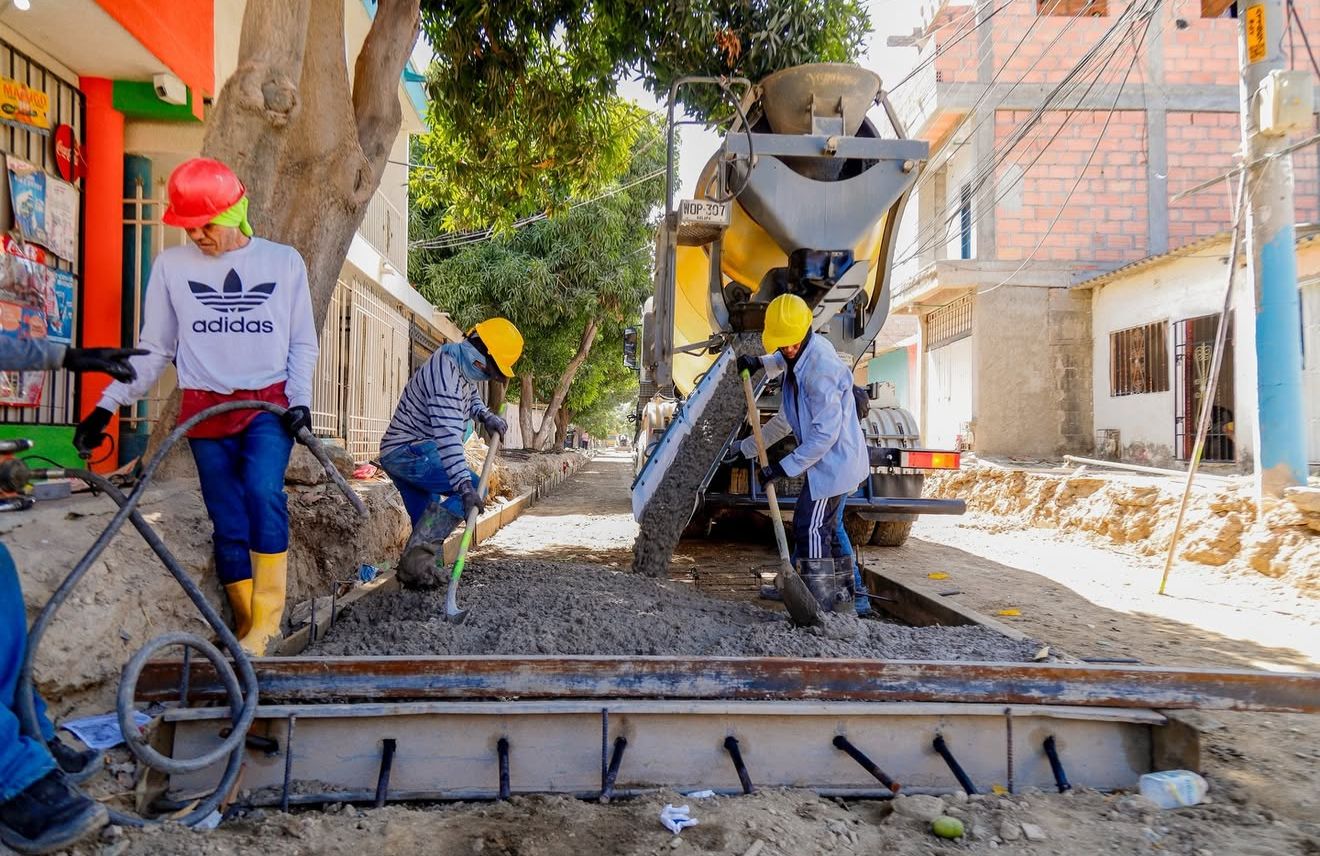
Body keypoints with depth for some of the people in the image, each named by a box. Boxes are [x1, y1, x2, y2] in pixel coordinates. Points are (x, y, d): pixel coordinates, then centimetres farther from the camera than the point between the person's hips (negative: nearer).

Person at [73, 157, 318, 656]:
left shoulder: (283, 261, 1)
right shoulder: (171, 266, 3)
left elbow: (302, 344, 5)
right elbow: (153, 350, 8)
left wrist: (300, 400, -8)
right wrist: (108, 405, 0)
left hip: (269, 404, -2)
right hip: (206, 410, 2)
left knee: (264, 493, -24)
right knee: (228, 525, 2)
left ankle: (267, 621, -15)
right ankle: (248, 626, 15)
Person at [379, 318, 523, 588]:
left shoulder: (460, 366, 7)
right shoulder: (445, 375, -25)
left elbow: (471, 396, 29)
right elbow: (448, 436, -34)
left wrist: (487, 416, 6)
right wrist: (465, 486, -40)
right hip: (409, 451, -10)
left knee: (427, 523, 13)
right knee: (474, 489, -16)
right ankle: (417, 557, -19)